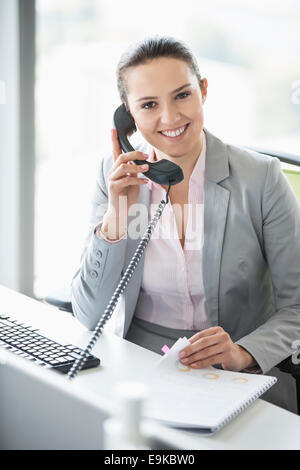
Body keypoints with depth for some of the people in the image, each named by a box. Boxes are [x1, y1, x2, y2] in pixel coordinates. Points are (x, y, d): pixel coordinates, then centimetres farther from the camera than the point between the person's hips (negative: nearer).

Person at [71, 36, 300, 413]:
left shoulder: (261, 178, -4)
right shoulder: (115, 177, 3)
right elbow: (89, 316, -1)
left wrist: (243, 353, -21)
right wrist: (117, 216, -13)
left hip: (240, 380, -1)